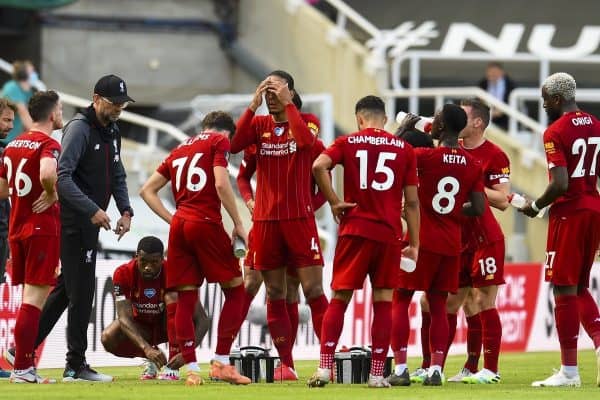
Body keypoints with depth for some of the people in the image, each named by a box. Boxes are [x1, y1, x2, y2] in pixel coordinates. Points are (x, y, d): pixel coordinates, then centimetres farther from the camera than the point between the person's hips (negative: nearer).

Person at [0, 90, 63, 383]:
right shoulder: (49, 145, -11)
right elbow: (47, 173, -33)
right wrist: (53, 194, -15)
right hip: (43, 228, -8)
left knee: (29, 297, 13)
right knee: (35, 298, -8)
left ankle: (25, 364, 13)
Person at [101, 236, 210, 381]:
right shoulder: (123, 274, -24)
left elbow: (202, 320, -30)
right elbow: (124, 318, -32)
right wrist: (147, 348, -49)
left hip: (169, 326, -1)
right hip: (141, 327, 1)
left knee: (173, 296, -32)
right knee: (108, 339, -28)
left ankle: (172, 369, -31)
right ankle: (150, 358, 2)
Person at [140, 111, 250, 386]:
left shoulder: (178, 151, 23)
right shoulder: (218, 142, 4)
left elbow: (147, 190, 20)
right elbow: (221, 184, -9)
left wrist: (172, 219, 14)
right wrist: (238, 224, -4)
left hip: (178, 226, 6)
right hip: (206, 224, -6)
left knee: (185, 299, 4)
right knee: (235, 289, 5)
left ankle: (191, 369, -1)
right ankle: (220, 363, -2)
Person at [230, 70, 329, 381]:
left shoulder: (305, 122, 2)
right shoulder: (259, 125, 11)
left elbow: (306, 140, -21)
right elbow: (233, 145, -7)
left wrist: (287, 103, -16)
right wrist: (254, 105, -10)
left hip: (299, 218, -3)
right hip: (266, 220, 3)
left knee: (313, 290, -8)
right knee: (275, 295, 5)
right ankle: (286, 364, 9)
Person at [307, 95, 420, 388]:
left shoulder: (347, 143, 4)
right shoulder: (404, 149, 8)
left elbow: (318, 166, -16)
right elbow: (412, 202, 6)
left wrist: (333, 202, -6)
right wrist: (414, 243, 10)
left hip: (355, 229, -1)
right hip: (389, 233, 1)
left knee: (339, 298, 4)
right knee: (383, 302, 4)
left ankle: (324, 367, -5)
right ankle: (377, 373, 2)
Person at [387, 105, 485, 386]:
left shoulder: (426, 156, -13)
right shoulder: (473, 165, 2)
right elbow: (478, 208, 2)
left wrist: (403, 130, 0)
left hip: (422, 239, -4)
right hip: (451, 244, 5)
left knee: (400, 302, 4)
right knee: (438, 305, 11)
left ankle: (400, 368, -3)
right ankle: (436, 369, 4)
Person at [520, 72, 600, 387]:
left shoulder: (556, 132, -13)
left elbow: (560, 184, -20)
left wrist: (536, 205, -5)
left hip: (569, 211, -8)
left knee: (564, 288, -2)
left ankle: (569, 370, -1)